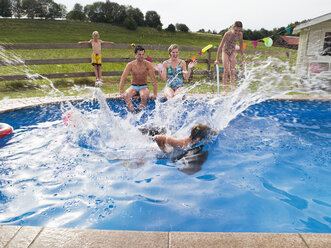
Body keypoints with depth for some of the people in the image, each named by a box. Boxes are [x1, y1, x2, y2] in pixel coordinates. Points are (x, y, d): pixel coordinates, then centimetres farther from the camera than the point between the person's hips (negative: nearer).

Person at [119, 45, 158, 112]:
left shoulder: (147, 64, -8)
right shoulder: (130, 65, -6)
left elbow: (153, 79, -10)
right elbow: (123, 79, -8)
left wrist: (155, 94, -18)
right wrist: (121, 93, -18)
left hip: (143, 86, -1)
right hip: (133, 86, 1)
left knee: (144, 96, -36)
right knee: (126, 95, -31)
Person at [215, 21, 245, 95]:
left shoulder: (240, 34, -17)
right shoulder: (228, 34, -28)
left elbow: (241, 46, -4)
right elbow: (220, 46, -25)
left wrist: (242, 58, 1)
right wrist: (217, 59, -27)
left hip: (232, 52, 3)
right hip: (225, 51, -3)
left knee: (232, 70, -3)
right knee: (226, 70, -10)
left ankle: (233, 88, -2)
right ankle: (224, 89, -8)